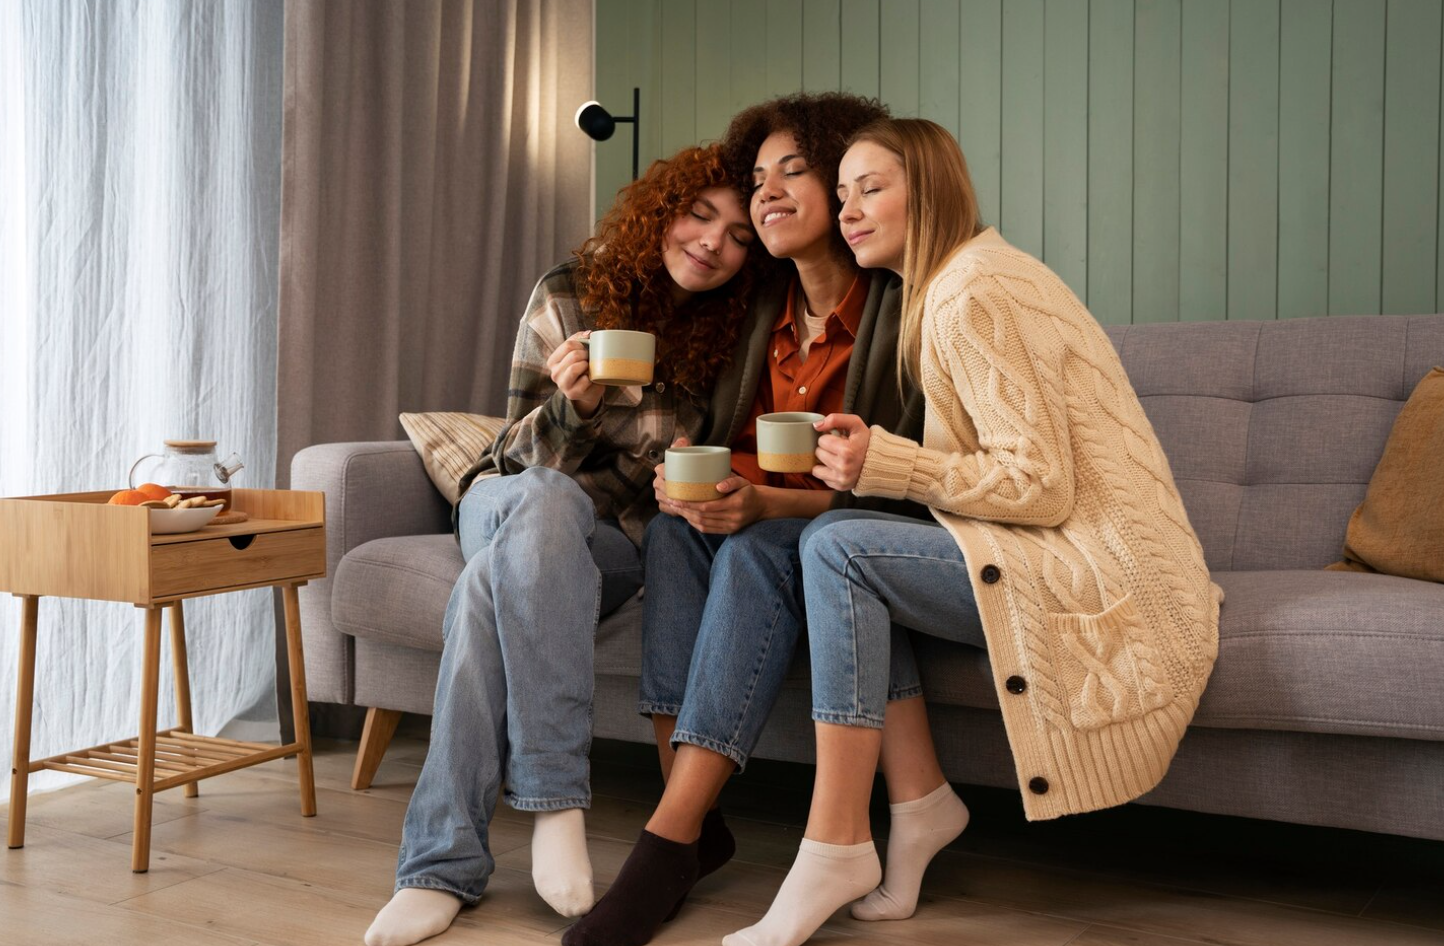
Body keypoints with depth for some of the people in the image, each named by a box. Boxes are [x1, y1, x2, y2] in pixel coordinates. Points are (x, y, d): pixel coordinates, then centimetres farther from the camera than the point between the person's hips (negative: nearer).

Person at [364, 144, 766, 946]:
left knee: (489, 584, -34)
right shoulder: (570, 294, -4)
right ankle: (556, 798, -40)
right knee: (546, 497, -38)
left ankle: (443, 863, -31)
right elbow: (526, 455, -5)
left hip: (619, 542, 0)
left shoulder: (729, 336, -2)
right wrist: (573, 405, -25)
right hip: (507, 501, 1)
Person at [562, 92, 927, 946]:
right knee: (677, 521, -24)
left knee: (757, 547, -34)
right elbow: (728, 446, 10)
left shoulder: (902, 314, -12)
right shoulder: (764, 314, 8)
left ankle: (671, 837, -35)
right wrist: (686, 474, -15)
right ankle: (694, 825, -28)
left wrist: (766, 502, -30)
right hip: (756, 523, 6)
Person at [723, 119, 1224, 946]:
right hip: (1079, 559, 10)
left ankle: (836, 845, -13)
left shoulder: (971, 296, -14)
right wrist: (877, 451, 2)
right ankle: (920, 800, 1)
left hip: (1105, 577, -10)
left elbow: (1041, 486, -19)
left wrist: (886, 464, -17)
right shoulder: (976, 274, 17)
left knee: (838, 549, -19)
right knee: (847, 541, 2)